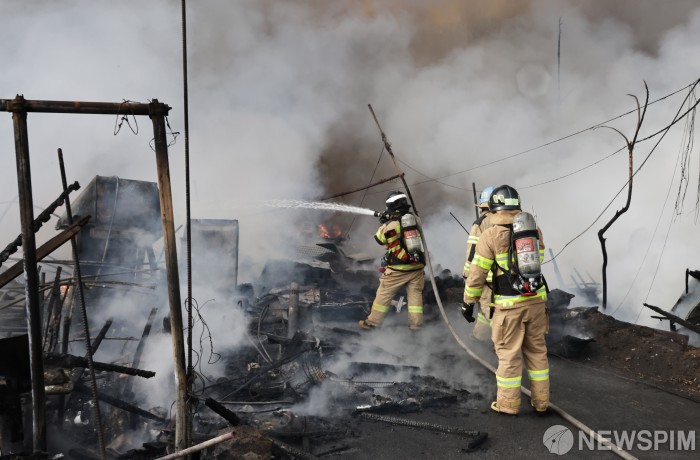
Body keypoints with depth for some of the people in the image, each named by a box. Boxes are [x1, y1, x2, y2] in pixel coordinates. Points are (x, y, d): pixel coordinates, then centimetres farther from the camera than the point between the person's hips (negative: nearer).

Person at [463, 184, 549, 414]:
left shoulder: (490, 235, -10)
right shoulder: (534, 229, 4)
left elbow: (477, 274, -8)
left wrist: (468, 303, 2)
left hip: (509, 304, -4)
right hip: (536, 299, 4)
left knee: (509, 354, 6)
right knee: (537, 350, 15)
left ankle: (508, 404, 15)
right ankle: (540, 401, 23)